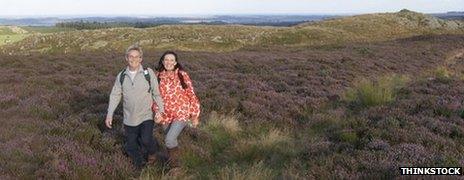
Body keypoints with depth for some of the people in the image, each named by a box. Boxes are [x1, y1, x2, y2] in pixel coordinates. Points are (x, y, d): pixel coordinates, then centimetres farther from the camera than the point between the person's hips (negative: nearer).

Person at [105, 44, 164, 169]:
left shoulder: (148, 73, -6)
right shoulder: (121, 76, 3)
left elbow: (157, 92, -2)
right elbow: (115, 96, 6)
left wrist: (161, 109, -7)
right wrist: (109, 115, 1)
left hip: (146, 116, -3)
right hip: (129, 119, 3)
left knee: (146, 140, -22)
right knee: (131, 147, 8)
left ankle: (152, 152, 13)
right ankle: (140, 167, 34)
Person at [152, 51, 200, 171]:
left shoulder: (182, 75, -9)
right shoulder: (158, 76, -1)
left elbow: (191, 95, -5)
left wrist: (195, 115, -3)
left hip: (182, 113, -4)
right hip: (166, 115, 4)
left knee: (170, 139, -19)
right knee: (171, 141, 16)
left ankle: (174, 164, 4)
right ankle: (174, 164, 39)